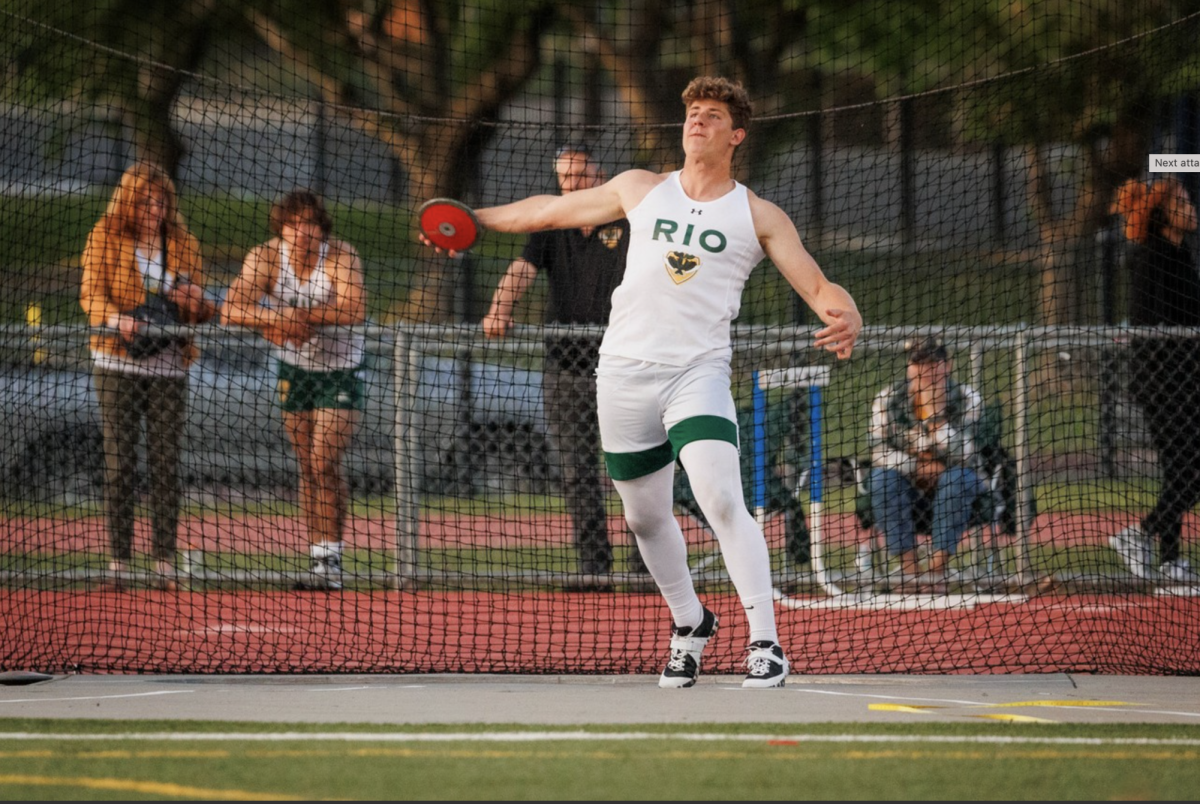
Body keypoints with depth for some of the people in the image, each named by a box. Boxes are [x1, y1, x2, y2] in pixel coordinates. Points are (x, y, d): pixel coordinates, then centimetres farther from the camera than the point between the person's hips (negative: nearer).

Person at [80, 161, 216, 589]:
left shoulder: (183, 245, 10)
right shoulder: (105, 237, 2)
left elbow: (200, 311, 11)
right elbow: (91, 293, -7)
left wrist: (194, 302, -13)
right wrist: (114, 318, -27)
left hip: (169, 365, 2)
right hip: (117, 364, -2)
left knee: (166, 463, -1)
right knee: (119, 461, -3)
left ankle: (165, 560, 1)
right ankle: (119, 558, 0)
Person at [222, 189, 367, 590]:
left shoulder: (341, 257, -22)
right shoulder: (264, 258, -15)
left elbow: (355, 310, -37)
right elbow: (231, 308, -25)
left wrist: (298, 315, -37)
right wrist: (275, 319, -40)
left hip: (340, 367, -3)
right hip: (295, 369, 3)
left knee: (324, 463, -14)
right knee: (308, 468, 5)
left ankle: (331, 560, -9)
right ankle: (319, 557, 12)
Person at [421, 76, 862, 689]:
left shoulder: (759, 217, 6)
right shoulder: (639, 190, 14)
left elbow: (818, 285, 1)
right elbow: (550, 211, 25)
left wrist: (845, 318, -22)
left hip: (698, 372, -4)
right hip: (625, 372, 4)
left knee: (721, 500, -22)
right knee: (645, 516, 11)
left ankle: (765, 644, -20)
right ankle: (689, 623, 34)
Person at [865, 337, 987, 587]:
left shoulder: (967, 399, -10)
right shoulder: (888, 399, -7)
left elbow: (962, 455, -23)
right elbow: (876, 451, -15)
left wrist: (935, 414, -32)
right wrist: (919, 467, -25)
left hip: (952, 484, -1)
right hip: (908, 486, 1)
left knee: (958, 478, -33)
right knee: (882, 478, -29)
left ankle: (937, 571, -33)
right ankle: (910, 571, -29)